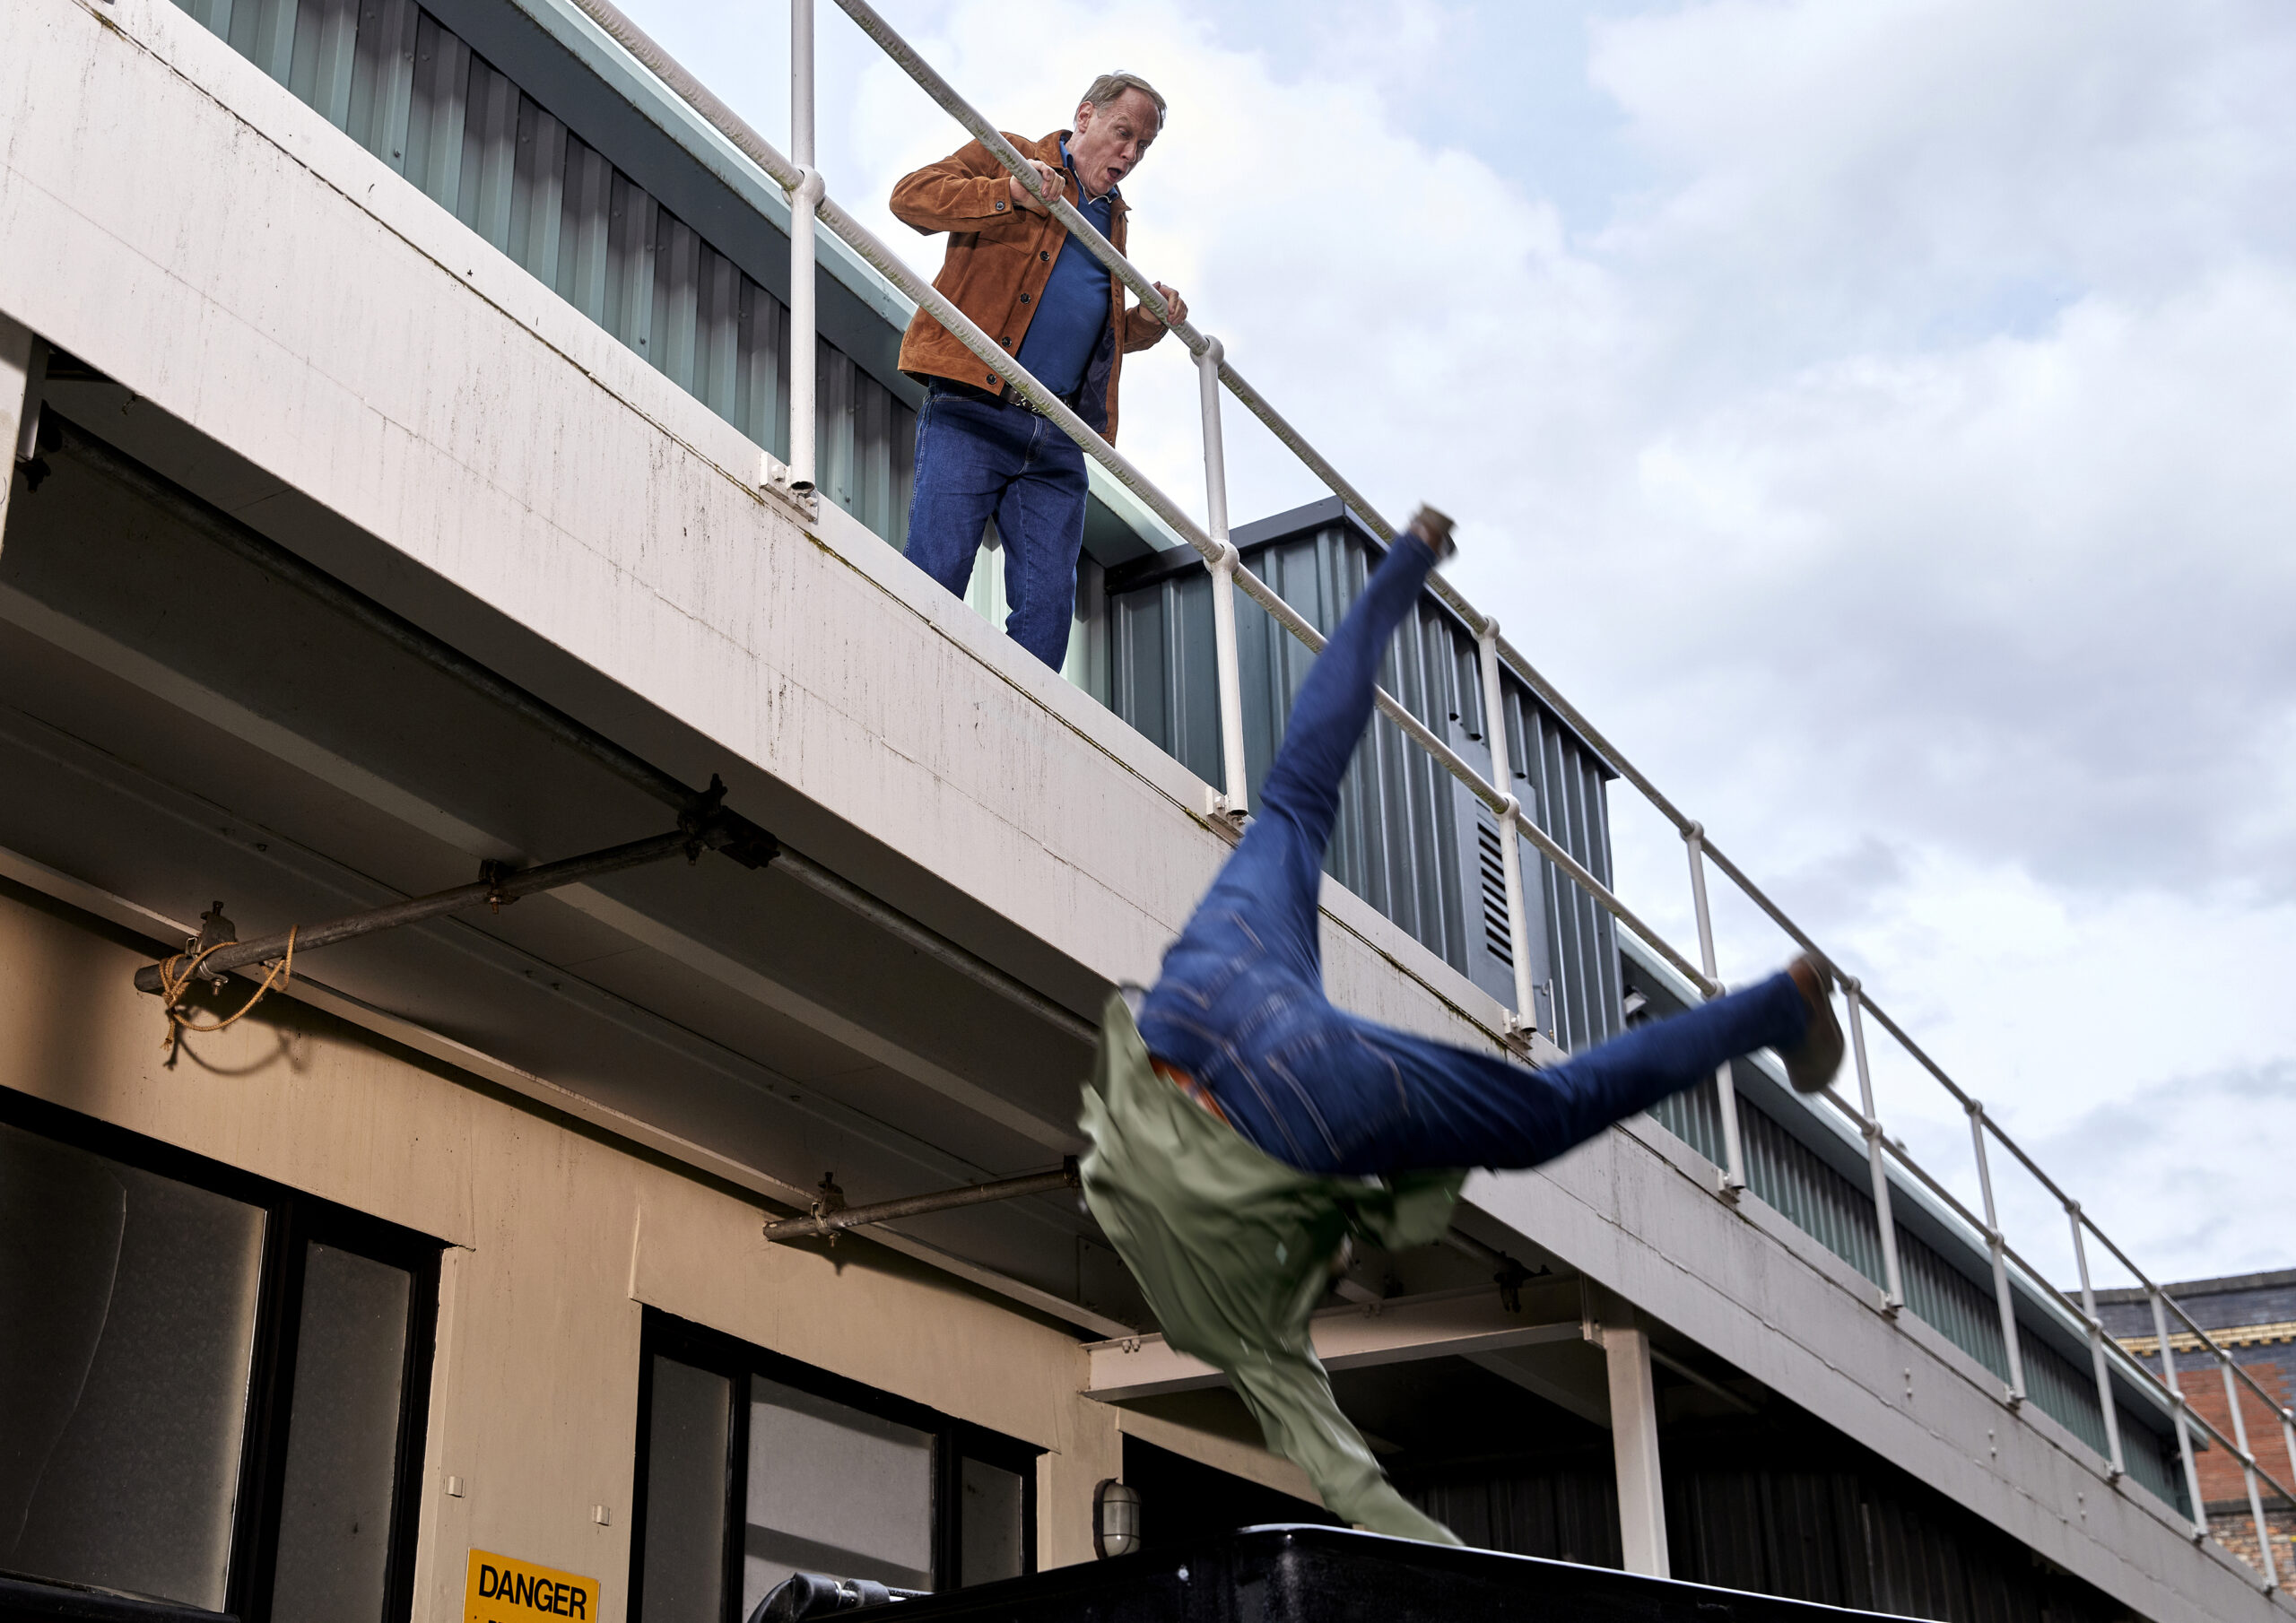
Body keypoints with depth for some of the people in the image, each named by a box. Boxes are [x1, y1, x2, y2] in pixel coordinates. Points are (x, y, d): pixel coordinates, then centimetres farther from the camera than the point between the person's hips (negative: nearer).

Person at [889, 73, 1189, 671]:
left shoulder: (1112, 218, 29)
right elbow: (911, 195, -2)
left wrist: (1148, 323, 13)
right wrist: (1009, 194, -14)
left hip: (1058, 440, 6)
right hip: (972, 413, -6)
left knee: (1048, 608, -5)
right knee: (934, 581, -14)